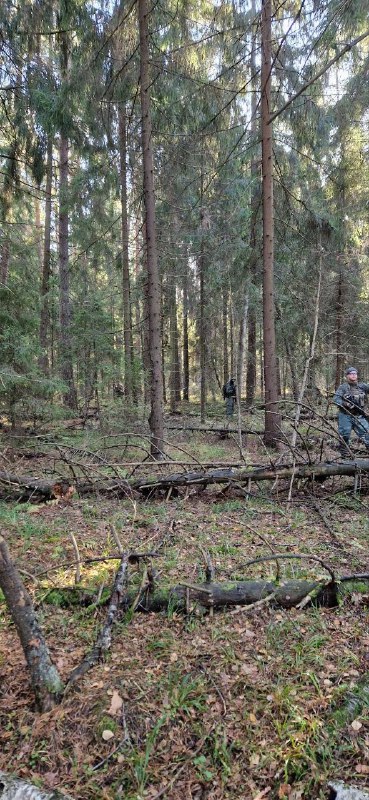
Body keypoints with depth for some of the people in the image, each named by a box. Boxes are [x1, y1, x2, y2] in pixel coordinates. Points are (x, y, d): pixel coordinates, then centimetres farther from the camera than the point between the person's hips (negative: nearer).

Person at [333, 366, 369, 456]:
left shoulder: (362, 386, 9)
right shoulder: (343, 387, -3)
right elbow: (336, 399, -13)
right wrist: (344, 404, -29)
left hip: (359, 416, 3)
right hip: (346, 416, -3)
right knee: (344, 437, 3)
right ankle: (345, 456, 17)